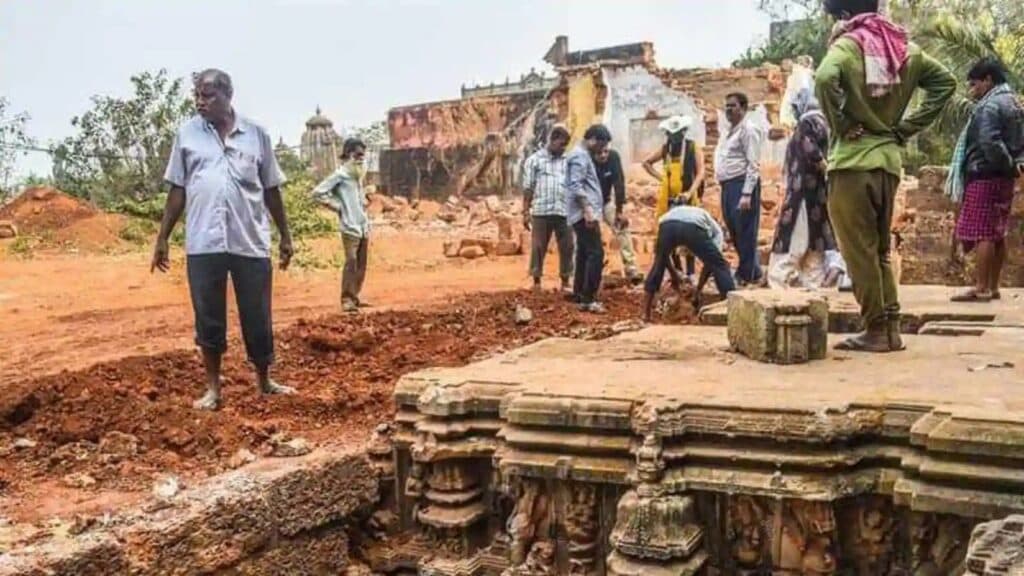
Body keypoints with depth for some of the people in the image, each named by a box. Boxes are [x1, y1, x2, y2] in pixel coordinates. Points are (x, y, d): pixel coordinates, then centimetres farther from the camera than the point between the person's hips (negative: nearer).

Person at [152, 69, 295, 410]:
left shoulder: (256, 134, 5)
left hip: (251, 242, 0)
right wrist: (162, 238, 6)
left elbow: (271, 189, 9)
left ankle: (265, 382, 25)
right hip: (203, 244, 0)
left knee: (258, 317, 7)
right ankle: (213, 388, 20)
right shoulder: (187, 134, 5)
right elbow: (177, 190, 8)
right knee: (208, 318, 7)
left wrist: (285, 235, 9)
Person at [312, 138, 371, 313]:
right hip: (350, 227, -8)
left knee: (361, 263, 9)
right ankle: (347, 300, -9)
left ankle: (354, 297, 17)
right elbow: (317, 192, -14)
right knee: (351, 262, -12)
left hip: (364, 225, 8)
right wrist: (335, 206, -10)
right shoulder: (340, 175, -9)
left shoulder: (357, 175, 15)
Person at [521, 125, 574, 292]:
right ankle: (536, 281, 12)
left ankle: (565, 281, 12)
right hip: (541, 211, -2)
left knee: (567, 247, 3)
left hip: (564, 212, 2)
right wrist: (526, 212, -1)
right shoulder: (534, 160, 5)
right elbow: (528, 188, 3)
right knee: (538, 247, 2)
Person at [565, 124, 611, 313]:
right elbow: (576, 186, -21)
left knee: (584, 254, 13)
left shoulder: (583, 155, 21)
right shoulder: (579, 156, -12)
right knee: (596, 254, -14)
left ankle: (579, 294, 19)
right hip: (584, 214, -11)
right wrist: (588, 210, -27)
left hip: (585, 214, 11)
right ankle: (588, 299, -15)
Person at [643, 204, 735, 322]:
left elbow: (660, 252, 40)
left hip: (667, 225, 3)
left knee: (658, 265, 26)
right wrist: (699, 289, 32)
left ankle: (646, 313, 28)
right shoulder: (715, 228, 38)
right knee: (719, 264, 16)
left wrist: (673, 274, 49)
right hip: (694, 227, -2)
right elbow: (711, 260, 26)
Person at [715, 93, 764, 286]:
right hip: (728, 186, 10)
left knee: (745, 232, -5)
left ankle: (747, 275, 1)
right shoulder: (730, 132, 21)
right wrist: (726, 189, 17)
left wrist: (747, 194, -22)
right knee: (735, 232, 12)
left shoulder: (748, 130, -7)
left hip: (741, 185, -10)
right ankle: (752, 273, 22)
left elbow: (753, 164, -15)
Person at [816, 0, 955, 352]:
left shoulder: (847, 45, -8)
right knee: (880, 250, 15)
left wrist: (840, 125, -14)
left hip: (854, 160, -6)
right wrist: (907, 128, 11)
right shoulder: (903, 47, 11)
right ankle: (891, 329, 15)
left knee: (859, 251, 1)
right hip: (889, 159, 7)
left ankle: (876, 330, 5)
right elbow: (945, 82, 14)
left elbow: (825, 79, -27)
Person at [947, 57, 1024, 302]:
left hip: (985, 176, -10)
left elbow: (989, 143, -24)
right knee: (997, 234, 10)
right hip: (1003, 178, 10)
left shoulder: (989, 107, -13)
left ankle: (981, 289, -9)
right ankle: (993, 287, 14)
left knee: (981, 232, -9)